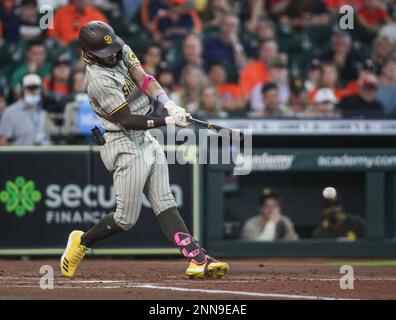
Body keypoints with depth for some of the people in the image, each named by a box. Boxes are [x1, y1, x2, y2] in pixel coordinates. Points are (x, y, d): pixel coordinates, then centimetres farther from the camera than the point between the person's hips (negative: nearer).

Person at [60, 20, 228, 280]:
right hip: (124, 146, -8)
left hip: (146, 140, 8)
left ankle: (198, 260, -10)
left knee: (165, 204, -1)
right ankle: (82, 242, 20)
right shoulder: (99, 80, -21)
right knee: (126, 219, -3)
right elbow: (127, 120, -23)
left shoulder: (122, 51, 3)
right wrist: (168, 121, -29)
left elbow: (144, 79, -7)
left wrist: (169, 104, -23)